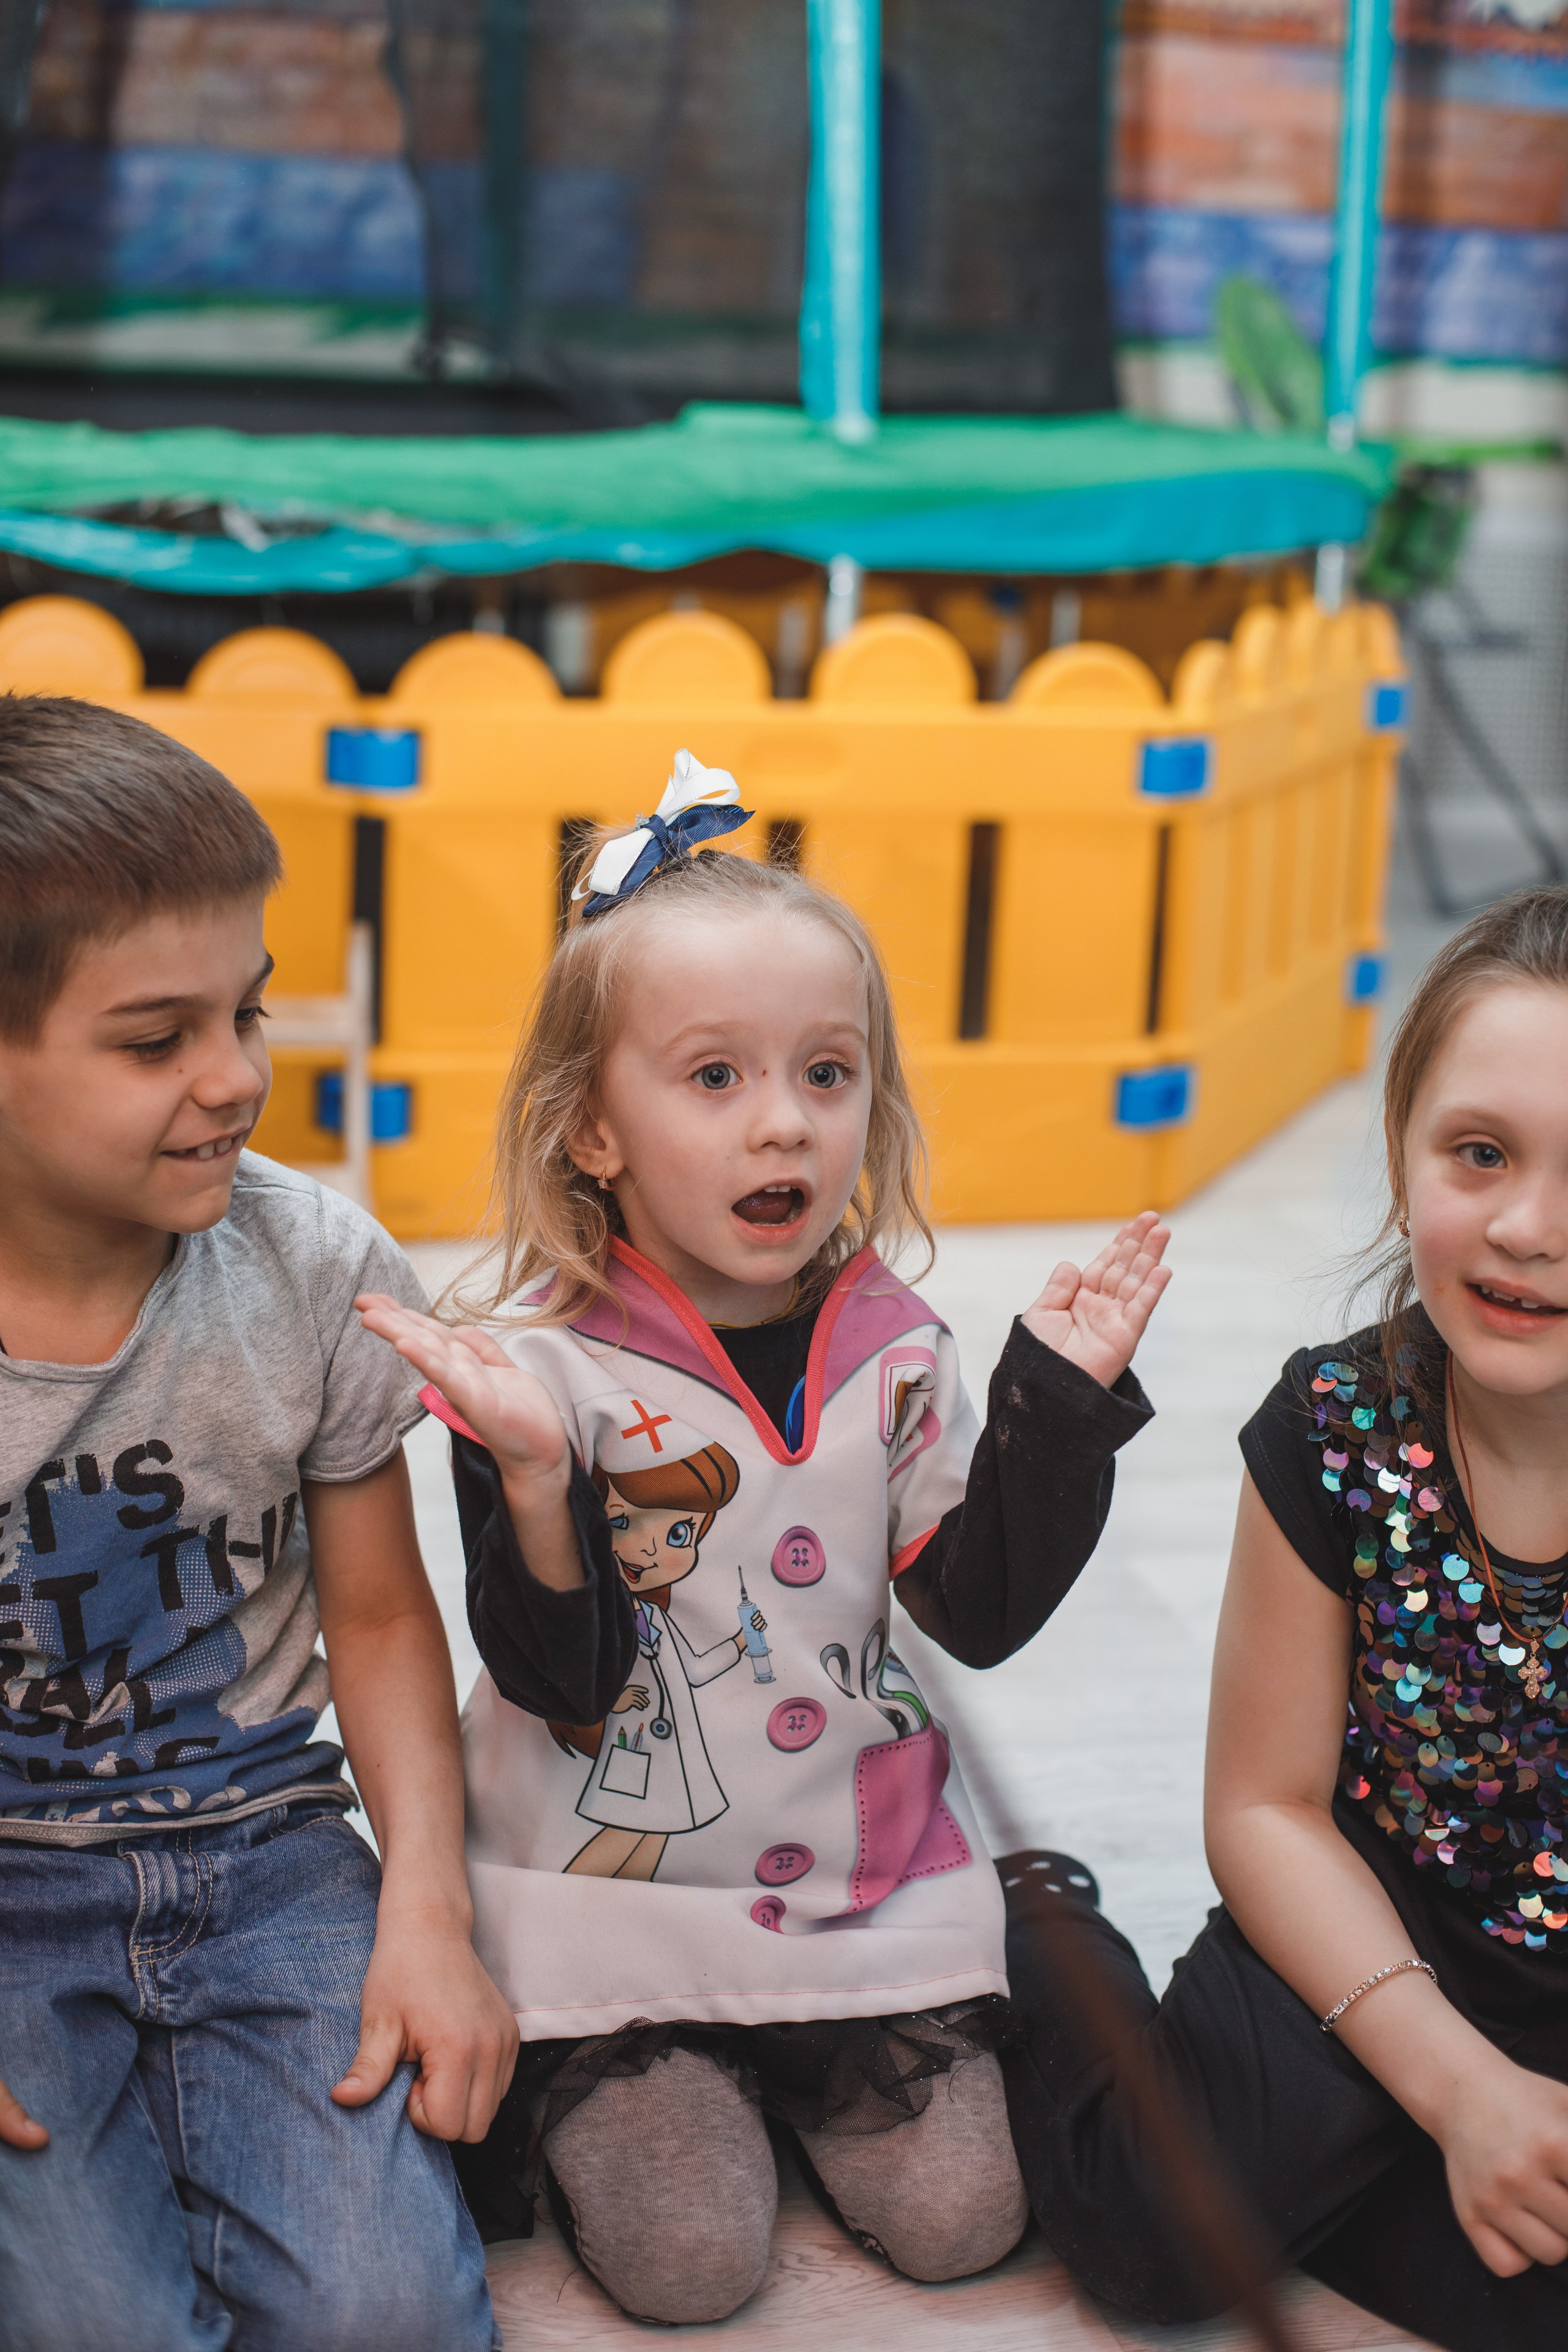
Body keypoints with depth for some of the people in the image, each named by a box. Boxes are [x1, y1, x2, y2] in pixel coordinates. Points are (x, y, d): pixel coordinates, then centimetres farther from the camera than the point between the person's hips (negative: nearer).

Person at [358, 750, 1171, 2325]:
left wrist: (1059, 1396, -10)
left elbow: (982, 1615, -1)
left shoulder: (893, 1351, -2)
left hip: (860, 1880, 4)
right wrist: (534, 1478, -35)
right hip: (613, 1894, -4)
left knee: (959, 2216, -2)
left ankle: (780, 2064, 25)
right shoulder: (546, 1370, -16)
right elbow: (562, 1690, -18)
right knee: (688, 2255, -10)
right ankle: (574, 2087, 20)